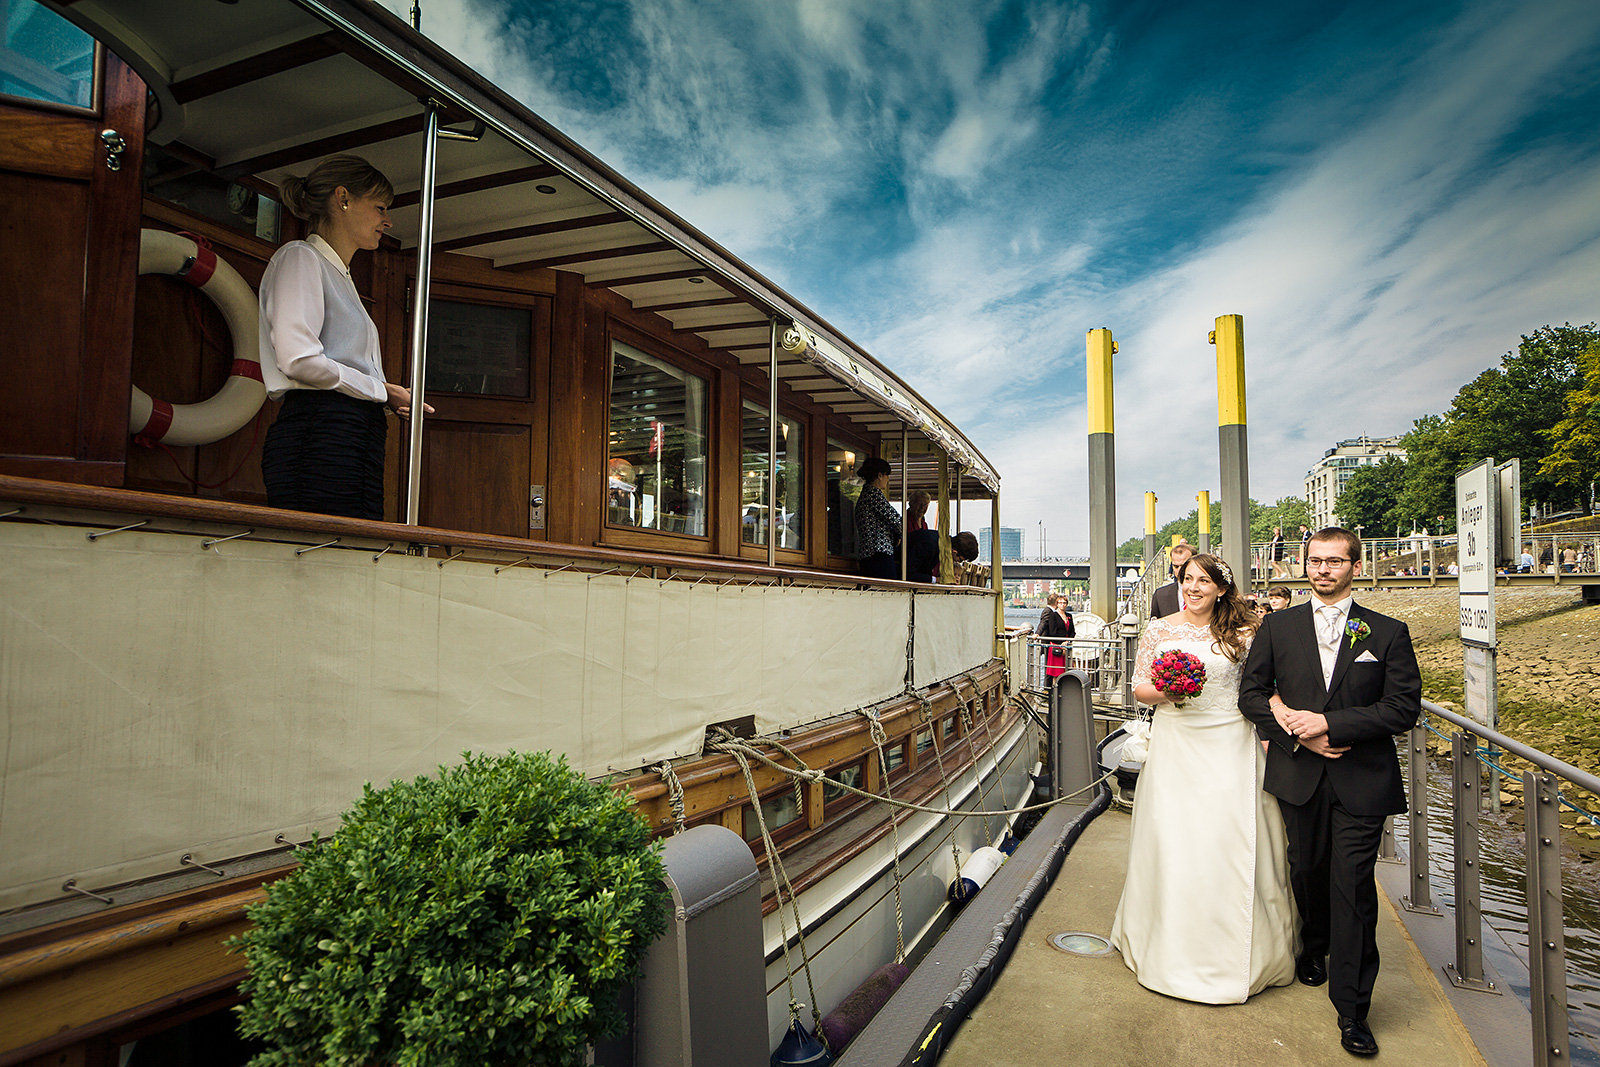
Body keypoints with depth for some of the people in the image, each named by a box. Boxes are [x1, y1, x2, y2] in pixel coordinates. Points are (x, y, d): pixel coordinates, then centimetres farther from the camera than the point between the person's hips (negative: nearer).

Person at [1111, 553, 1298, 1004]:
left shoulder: (1242, 633, 2)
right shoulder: (1159, 630, 3)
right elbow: (1139, 688, 7)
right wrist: (1164, 691, -13)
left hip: (1228, 747, -1)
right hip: (1174, 744, 1)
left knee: (1230, 841, 0)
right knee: (1171, 841, 3)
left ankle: (1234, 953, 19)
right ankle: (1172, 946, 21)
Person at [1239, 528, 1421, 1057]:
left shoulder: (1389, 632, -1)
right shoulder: (1278, 626, 2)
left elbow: (1404, 708, -7)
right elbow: (1251, 693, 2)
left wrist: (1328, 723, -16)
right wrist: (1300, 734, -11)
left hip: (1361, 782, -2)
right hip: (1298, 775, 2)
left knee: (1353, 890, -1)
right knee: (1306, 872, 18)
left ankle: (1351, 1008, 12)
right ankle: (1313, 948, 45)